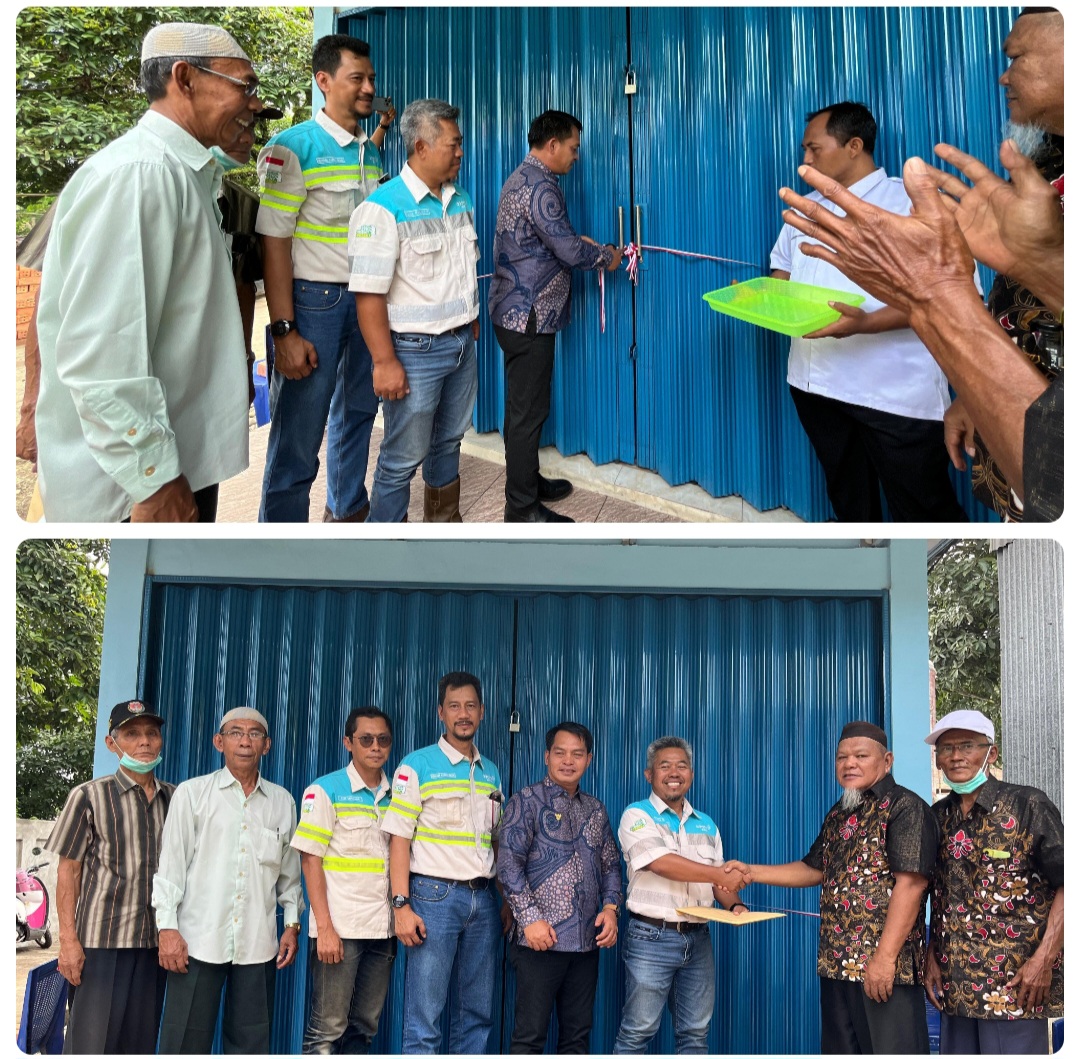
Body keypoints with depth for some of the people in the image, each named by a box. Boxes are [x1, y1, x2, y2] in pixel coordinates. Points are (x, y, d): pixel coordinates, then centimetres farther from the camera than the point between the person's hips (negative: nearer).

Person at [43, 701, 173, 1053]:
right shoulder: (89, 796, -2)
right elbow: (68, 871, -2)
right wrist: (69, 941, -8)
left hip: (154, 942, 4)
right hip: (100, 942, -4)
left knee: (141, 1042, 9)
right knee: (91, 1039, -3)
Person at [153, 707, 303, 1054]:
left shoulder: (282, 802, 10)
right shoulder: (191, 793, 3)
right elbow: (170, 863, 0)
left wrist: (292, 924, 9)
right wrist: (167, 928, -6)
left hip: (258, 944, 2)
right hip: (198, 939, -2)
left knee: (251, 1043, 6)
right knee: (186, 1042, -1)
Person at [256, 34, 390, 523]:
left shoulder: (371, 152, 11)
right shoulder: (293, 147, -10)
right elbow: (274, 242, -14)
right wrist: (284, 331, -18)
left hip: (366, 299, 7)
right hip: (315, 300, -7)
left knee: (356, 412, 19)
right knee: (299, 435, -4)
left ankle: (347, 508, 36)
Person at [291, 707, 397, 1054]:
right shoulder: (325, 791, -3)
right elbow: (310, 861, -7)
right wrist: (324, 928, -14)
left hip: (382, 930, 5)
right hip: (340, 928, -5)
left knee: (363, 1028, 10)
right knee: (327, 1030, -3)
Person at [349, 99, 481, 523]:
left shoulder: (461, 199, 7)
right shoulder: (384, 209, -17)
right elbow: (368, 294, -20)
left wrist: (472, 321, 17)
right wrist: (385, 362, -21)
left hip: (462, 343, 7)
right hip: (415, 349, -7)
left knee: (448, 442, 20)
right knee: (403, 459, 0)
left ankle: (445, 524, 36)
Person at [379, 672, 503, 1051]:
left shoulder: (491, 773, 14)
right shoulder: (417, 766, -3)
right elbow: (399, 838, -7)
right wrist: (401, 905, -14)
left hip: (483, 899, 6)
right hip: (435, 895, -5)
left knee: (477, 1012, 9)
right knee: (424, 1018, -5)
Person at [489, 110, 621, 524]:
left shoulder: (521, 178, 15)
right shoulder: (539, 186, -18)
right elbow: (569, 250, -20)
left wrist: (578, 242, 13)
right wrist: (605, 257, -3)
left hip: (515, 310, 10)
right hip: (529, 315, -10)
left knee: (523, 406, 18)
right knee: (529, 410, -5)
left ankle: (527, 480, 30)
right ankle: (522, 508, 1)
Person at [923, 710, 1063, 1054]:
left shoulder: (1027, 806, -5)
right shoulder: (937, 817, 11)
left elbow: (1066, 885, -7)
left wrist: (1043, 960, -13)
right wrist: (931, 957, 7)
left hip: (1015, 985, -5)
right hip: (954, 985, 5)